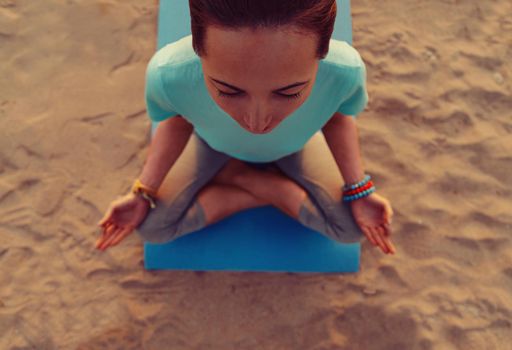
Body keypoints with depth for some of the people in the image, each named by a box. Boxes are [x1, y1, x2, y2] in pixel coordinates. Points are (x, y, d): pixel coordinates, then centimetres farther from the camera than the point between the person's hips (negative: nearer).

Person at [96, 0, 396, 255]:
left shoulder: (346, 71, -42)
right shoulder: (168, 74, -43)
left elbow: (338, 117, -15)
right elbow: (177, 120, -16)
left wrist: (360, 192, -23)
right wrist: (143, 195, -22)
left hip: (292, 147, 1)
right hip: (214, 143, 0)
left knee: (352, 226, -10)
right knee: (151, 226, -8)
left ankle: (234, 176, 6)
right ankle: (278, 190, 4)